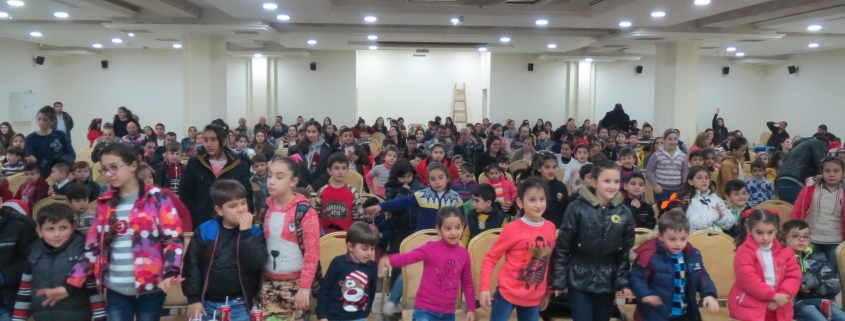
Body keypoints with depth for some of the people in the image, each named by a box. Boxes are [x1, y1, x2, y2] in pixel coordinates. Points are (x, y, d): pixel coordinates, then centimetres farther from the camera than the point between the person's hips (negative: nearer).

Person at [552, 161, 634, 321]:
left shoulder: (624, 213, -2)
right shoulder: (577, 208, -11)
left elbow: (626, 251, 6)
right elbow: (562, 247, -7)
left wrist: (623, 281, 1)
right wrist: (558, 280, -8)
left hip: (608, 282, 3)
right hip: (579, 280, -3)